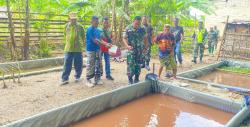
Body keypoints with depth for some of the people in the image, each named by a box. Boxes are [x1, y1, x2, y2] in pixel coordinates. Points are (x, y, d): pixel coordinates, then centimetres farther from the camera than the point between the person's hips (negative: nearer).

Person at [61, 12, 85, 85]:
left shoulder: (80, 26, -1)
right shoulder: (67, 26, 4)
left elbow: (83, 37, 9)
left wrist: (80, 43, 8)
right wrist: (68, 42, 14)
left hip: (78, 49, -1)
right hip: (68, 48, 1)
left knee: (78, 64, 8)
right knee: (67, 64, 0)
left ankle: (78, 77, 25)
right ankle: (65, 79, 5)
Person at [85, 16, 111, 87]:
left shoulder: (98, 30, 11)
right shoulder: (90, 30, -13)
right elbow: (95, 40, -19)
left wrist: (106, 44, -4)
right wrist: (105, 44, -21)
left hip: (97, 49, 8)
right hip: (91, 50, -8)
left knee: (98, 65, 11)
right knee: (90, 66, -3)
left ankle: (97, 79, 21)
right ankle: (88, 80, 8)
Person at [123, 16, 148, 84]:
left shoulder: (142, 29, 1)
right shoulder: (128, 28, -6)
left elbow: (145, 38, 12)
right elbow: (124, 38, -6)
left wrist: (145, 47, 6)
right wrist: (127, 46, -22)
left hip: (139, 50, 3)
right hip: (131, 50, -3)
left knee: (138, 66, 9)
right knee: (130, 65, -7)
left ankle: (136, 80, 23)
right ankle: (130, 80, 8)